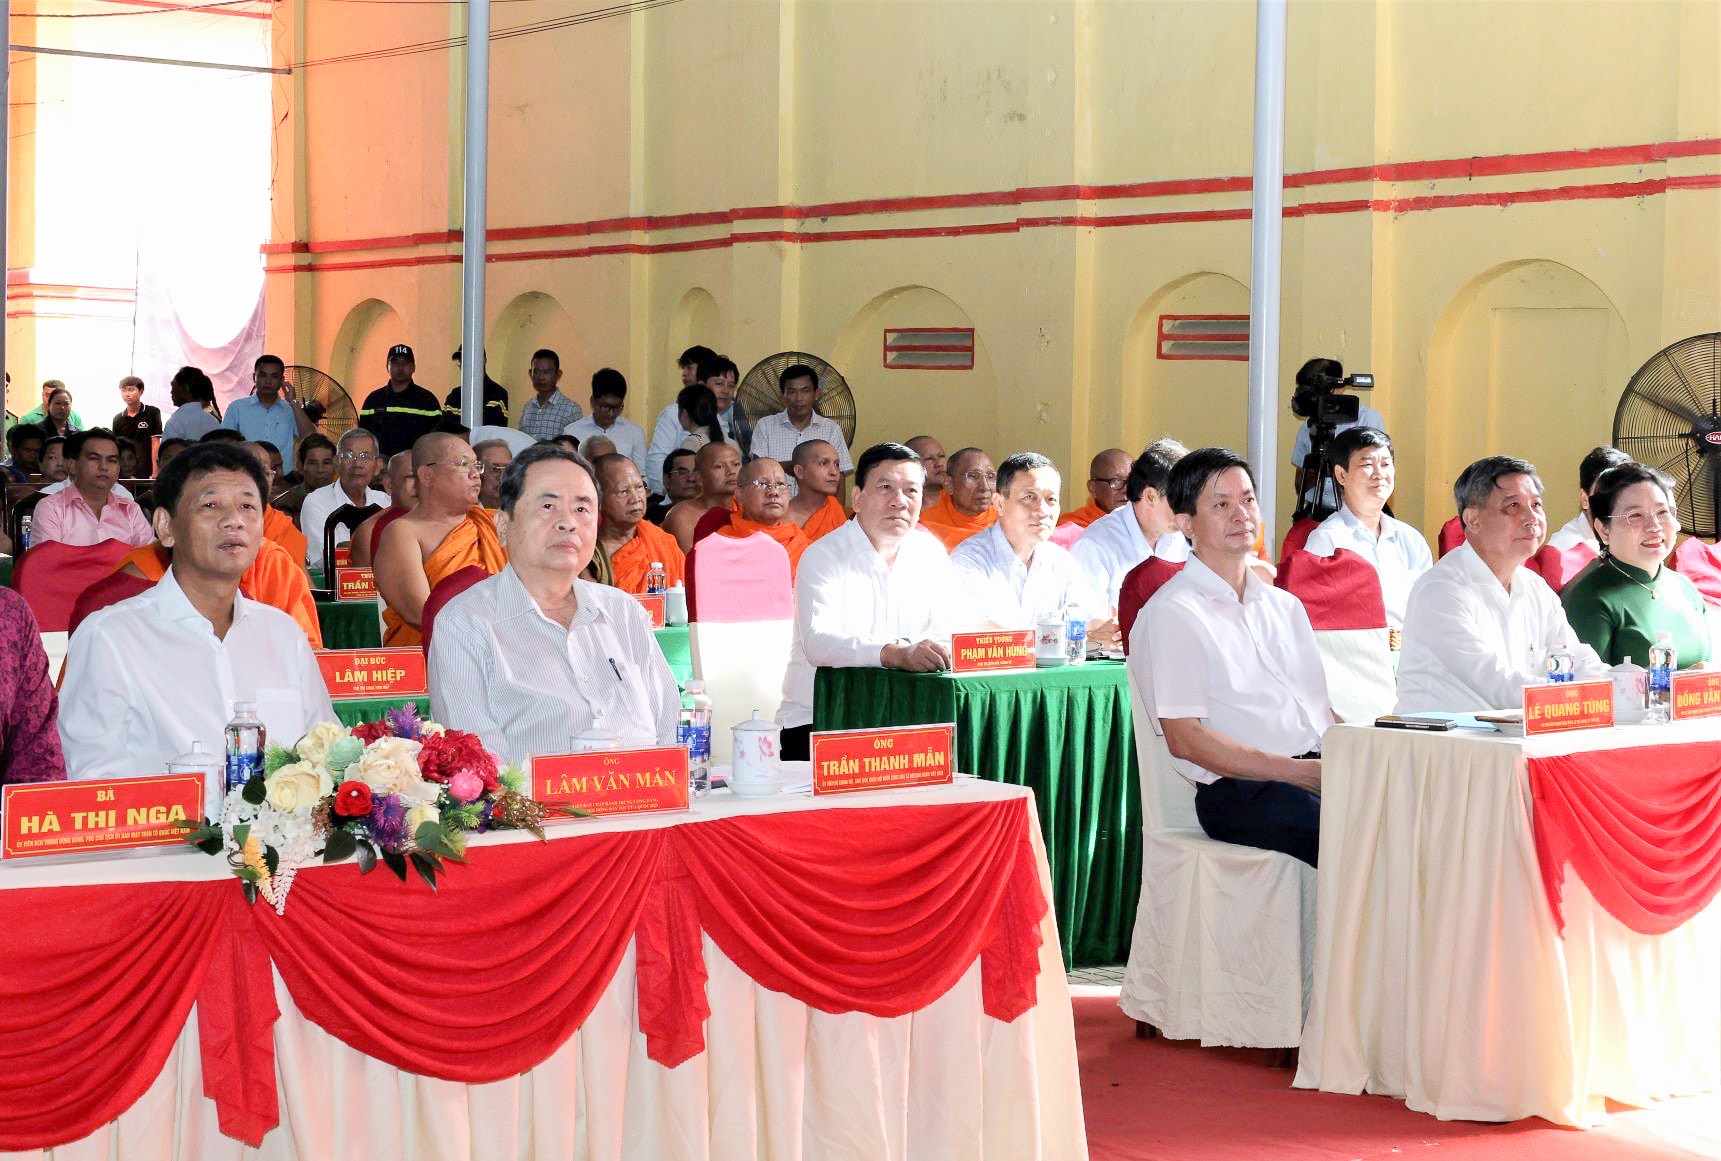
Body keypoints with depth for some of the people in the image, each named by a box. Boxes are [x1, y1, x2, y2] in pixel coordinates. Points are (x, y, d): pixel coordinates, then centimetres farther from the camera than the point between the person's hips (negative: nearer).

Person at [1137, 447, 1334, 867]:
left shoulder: (1284, 606, 24)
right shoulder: (1173, 612, -1)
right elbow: (1186, 739, -8)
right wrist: (1299, 773, -12)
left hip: (1316, 770, 7)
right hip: (1239, 791, -7)